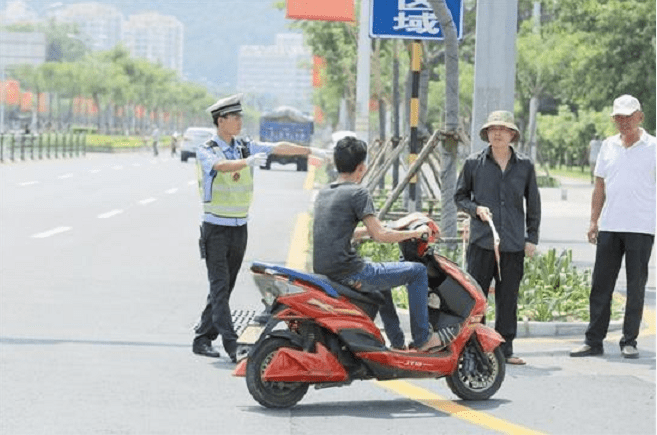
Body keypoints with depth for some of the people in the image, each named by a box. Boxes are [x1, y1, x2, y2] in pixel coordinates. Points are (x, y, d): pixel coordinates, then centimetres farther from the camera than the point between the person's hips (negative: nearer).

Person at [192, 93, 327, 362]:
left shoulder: (246, 148, 8)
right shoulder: (206, 151, -9)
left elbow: (278, 148, 4)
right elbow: (221, 165, -29)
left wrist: (309, 151, -6)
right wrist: (248, 162, -47)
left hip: (239, 227, 6)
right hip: (216, 227, -6)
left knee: (225, 287, 8)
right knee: (219, 286, -11)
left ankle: (203, 339, 16)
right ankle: (231, 344, -18)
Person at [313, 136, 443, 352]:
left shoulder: (323, 193, 16)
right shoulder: (358, 193, -9)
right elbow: (380, 235, -14)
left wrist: (373, 228, 31)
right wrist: (415, 232, -1)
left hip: (323, 271, 9)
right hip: (349, 274, -9)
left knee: (383, 277, 36)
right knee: (417, 271, 2)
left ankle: (398, 343, 37)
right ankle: (422, 339, 5)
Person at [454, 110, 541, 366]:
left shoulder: (525, 166, 8)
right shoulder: (473, 164, 4)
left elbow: (533, 204, 15)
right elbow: (460, 196, 13)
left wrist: (532, 237, 10)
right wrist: (475, 209, -7)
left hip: (514, 244, 2)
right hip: (482, 241, -2)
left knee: (508, 298, 5)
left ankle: (505, 349, 13)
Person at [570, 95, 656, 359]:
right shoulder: (608, 146, 12)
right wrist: (594, 221, 11)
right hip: (609, 226, 4)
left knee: (636, 287, 2)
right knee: (600, 285, 4)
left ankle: (629, 341, 9)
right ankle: (594, 341, 10)